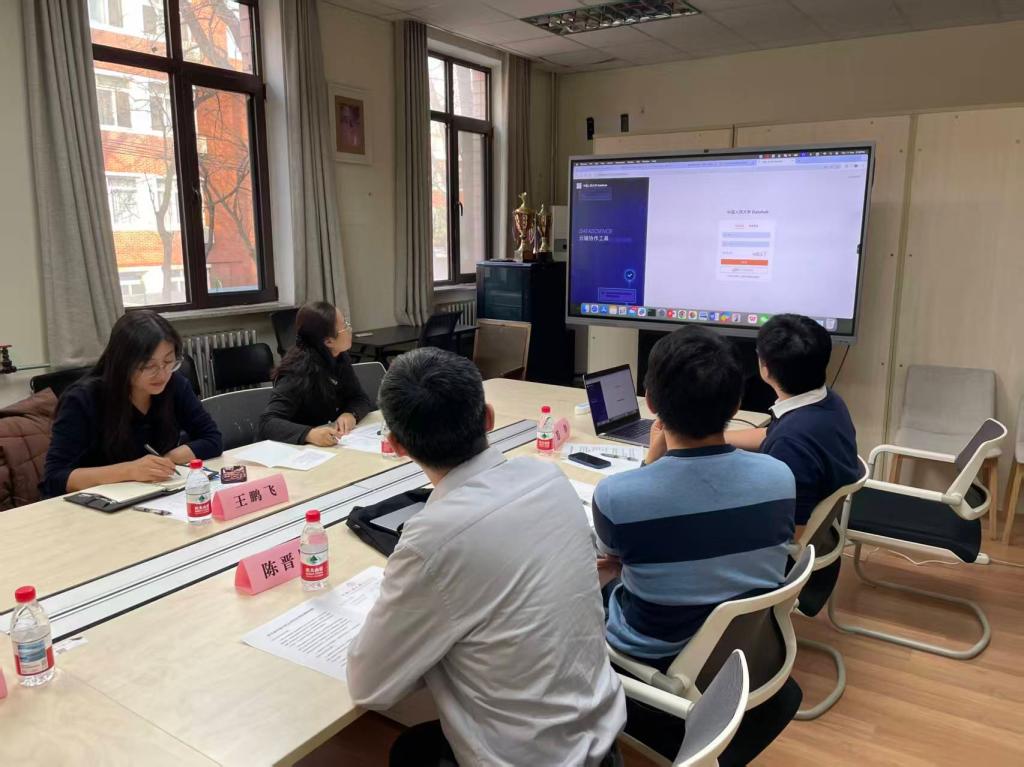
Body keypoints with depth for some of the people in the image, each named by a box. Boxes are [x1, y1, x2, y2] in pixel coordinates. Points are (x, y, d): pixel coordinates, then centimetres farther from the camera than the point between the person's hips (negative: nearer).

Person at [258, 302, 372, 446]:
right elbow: (267, 423, -27)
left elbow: (361, 399, 3)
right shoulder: (300, 371, -21)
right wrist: (309, 434, -43)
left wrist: (350, 414, -18)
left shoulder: (339, 358, -1)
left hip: (333, 447, 5)